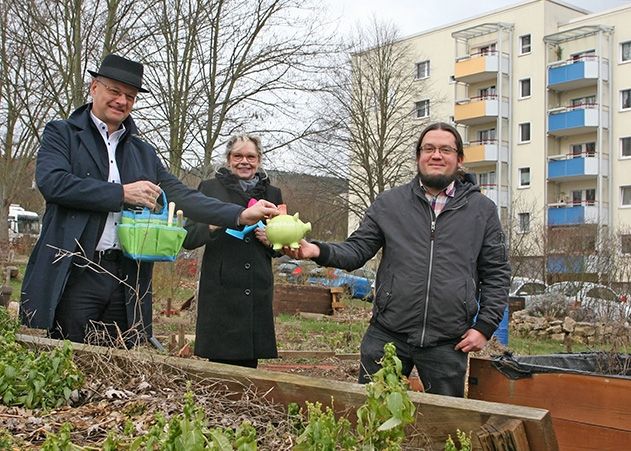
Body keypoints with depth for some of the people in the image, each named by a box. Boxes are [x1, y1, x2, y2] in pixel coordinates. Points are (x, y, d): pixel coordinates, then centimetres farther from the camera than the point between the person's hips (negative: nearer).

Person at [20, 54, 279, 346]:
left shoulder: (143, 152, 18)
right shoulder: (61, 134, 6)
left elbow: (180, 195, 10)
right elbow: (52, 182, -12)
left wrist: (241, 215, -2)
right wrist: (121, 193, -12)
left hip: (126, 281, 4)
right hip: (73, 275, -4)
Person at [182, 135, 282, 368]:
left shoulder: (272, 193, 14)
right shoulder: (210, 188, 5)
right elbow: (188, 238, 2)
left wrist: (271, 241, -1)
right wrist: (212, 226, -16)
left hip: (258, 293, 3)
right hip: (220, 292, -2)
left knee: (249, 363, 1)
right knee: (220, 359, -6)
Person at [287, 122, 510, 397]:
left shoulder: (482, 210, 6)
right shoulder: (388, 204, 7)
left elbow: (496, 274, 8)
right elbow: (357, 250, 5)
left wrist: (485, 326, 0)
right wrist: (318, 251, -14)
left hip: (447, 343, 0)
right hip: (387, 335, 0)